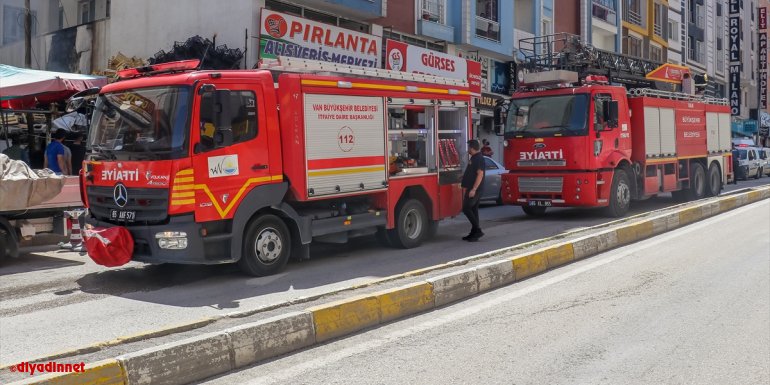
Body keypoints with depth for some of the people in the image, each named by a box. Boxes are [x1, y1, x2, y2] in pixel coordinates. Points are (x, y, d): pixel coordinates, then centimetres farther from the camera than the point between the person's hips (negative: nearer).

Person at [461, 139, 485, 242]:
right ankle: (474, 233, 14)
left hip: (474, 189, -10)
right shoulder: (474, 158, 16)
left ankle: (477, 230, -10)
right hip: (472, 189, 10)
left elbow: (480, 174, -23)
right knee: (473, 210, 10)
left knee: (466, 208, -11)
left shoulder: (479, 158, -15)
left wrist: (473, 189, -28)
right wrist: (463, 176, 43)